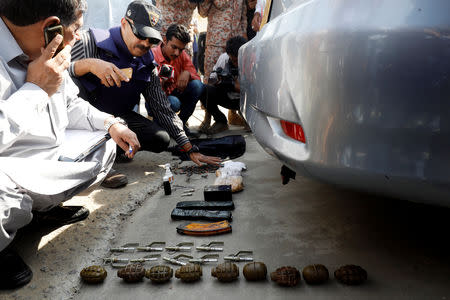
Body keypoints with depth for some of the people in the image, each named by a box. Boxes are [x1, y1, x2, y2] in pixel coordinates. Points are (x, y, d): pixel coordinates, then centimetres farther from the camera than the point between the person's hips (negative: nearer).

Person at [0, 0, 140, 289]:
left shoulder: (47, 55, 2)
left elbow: (71, 105, 19)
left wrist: (111, 123, 7)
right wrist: (37, 88, -29)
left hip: (47, 156, 9)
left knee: (103, 147, 15)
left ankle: (43, 207, 19)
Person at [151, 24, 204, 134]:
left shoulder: (183, 55, -2)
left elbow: (196, 78, 0)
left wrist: (187, 73, -23)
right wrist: (160, 82, -42)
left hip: (175, 94, 5)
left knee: (197, 85, -20)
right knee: (174, 103, -37)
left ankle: (181, 122, -4)